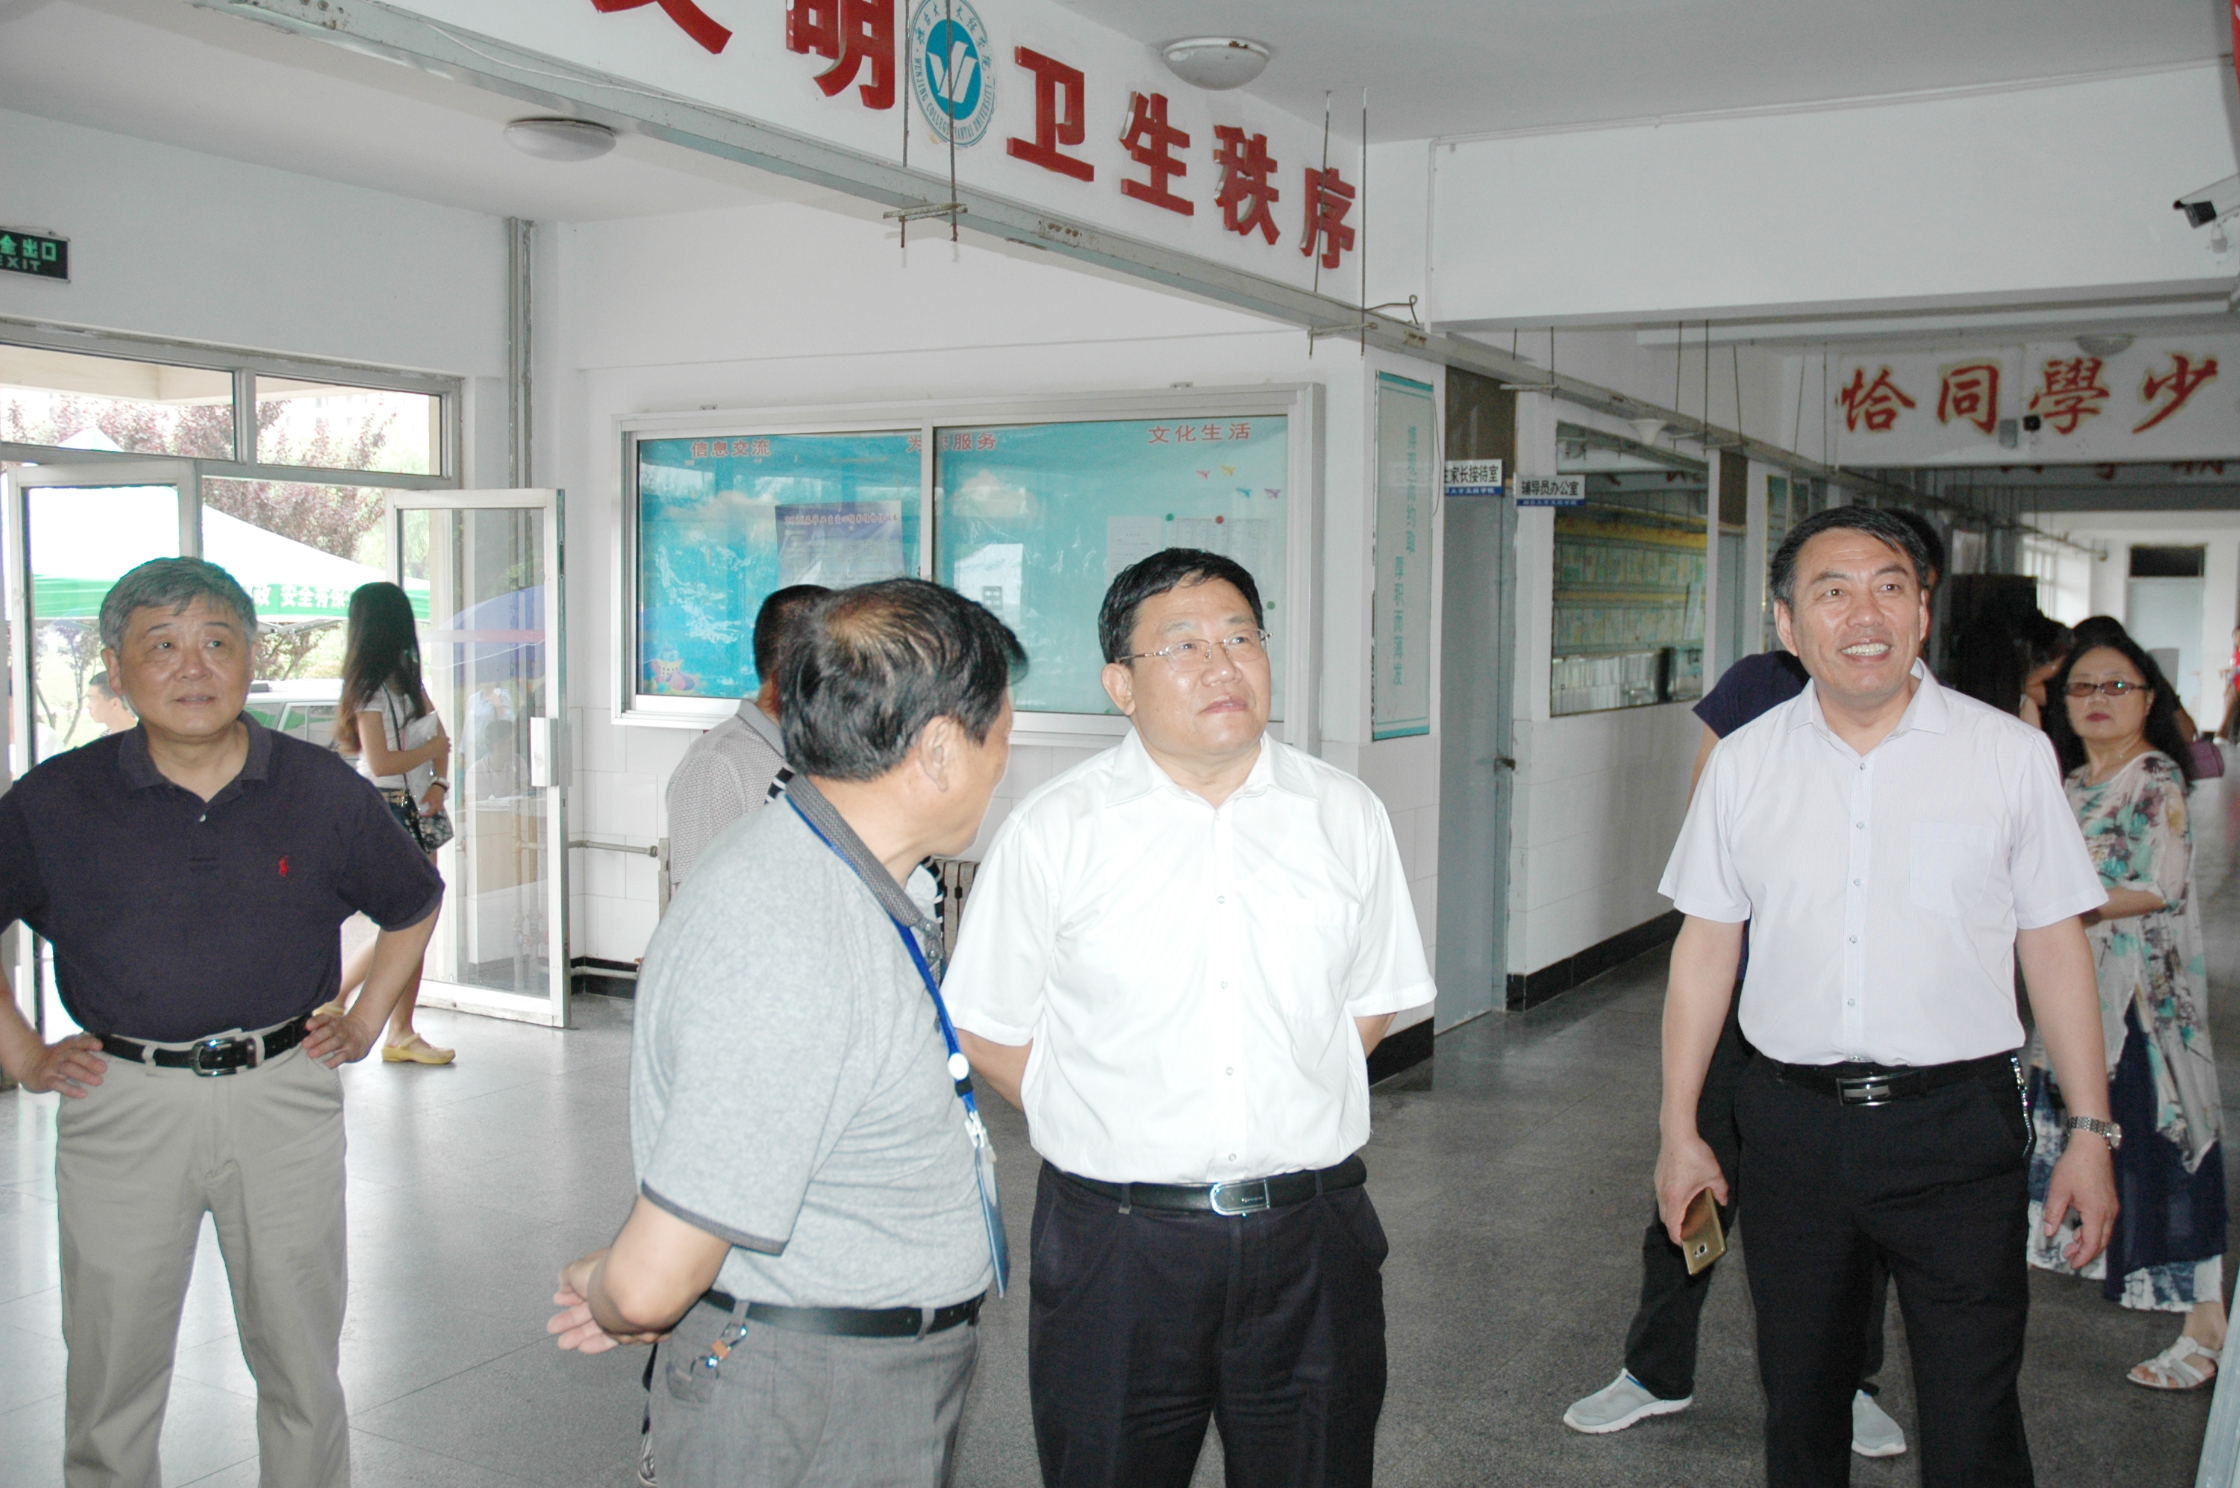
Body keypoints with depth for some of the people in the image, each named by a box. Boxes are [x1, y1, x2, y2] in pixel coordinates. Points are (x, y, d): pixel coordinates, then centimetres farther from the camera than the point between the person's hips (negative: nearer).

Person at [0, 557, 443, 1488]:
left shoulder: (324, 792, -1)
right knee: (113, 1375, 10)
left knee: (302, 1365, 11)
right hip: (122, 1105, 0)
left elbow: (414, 906, 15)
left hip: (286, 1097, 1)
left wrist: (364, 1025, 10)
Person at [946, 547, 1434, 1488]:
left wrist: (1281, 1118, 5)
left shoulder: (1347, 818, 3)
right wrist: (1112, 1131, -1)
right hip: (1118, 1247, -2)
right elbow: (988, 1031, -1)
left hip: (1311, 1242, 2)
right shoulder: (1050, 834, -5)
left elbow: (1370, 1002, 12)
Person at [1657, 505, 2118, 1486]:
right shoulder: (1744, 762, 2)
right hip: (1791, 1121, 2)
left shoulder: (2011, 755, -2)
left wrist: (2091, 1133, 0)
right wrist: (1678, 1130, 7)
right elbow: (1706, 947, 6)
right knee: (1798, 1404, 16)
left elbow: (2054, 948, 2)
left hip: (1956, 1122, -2)